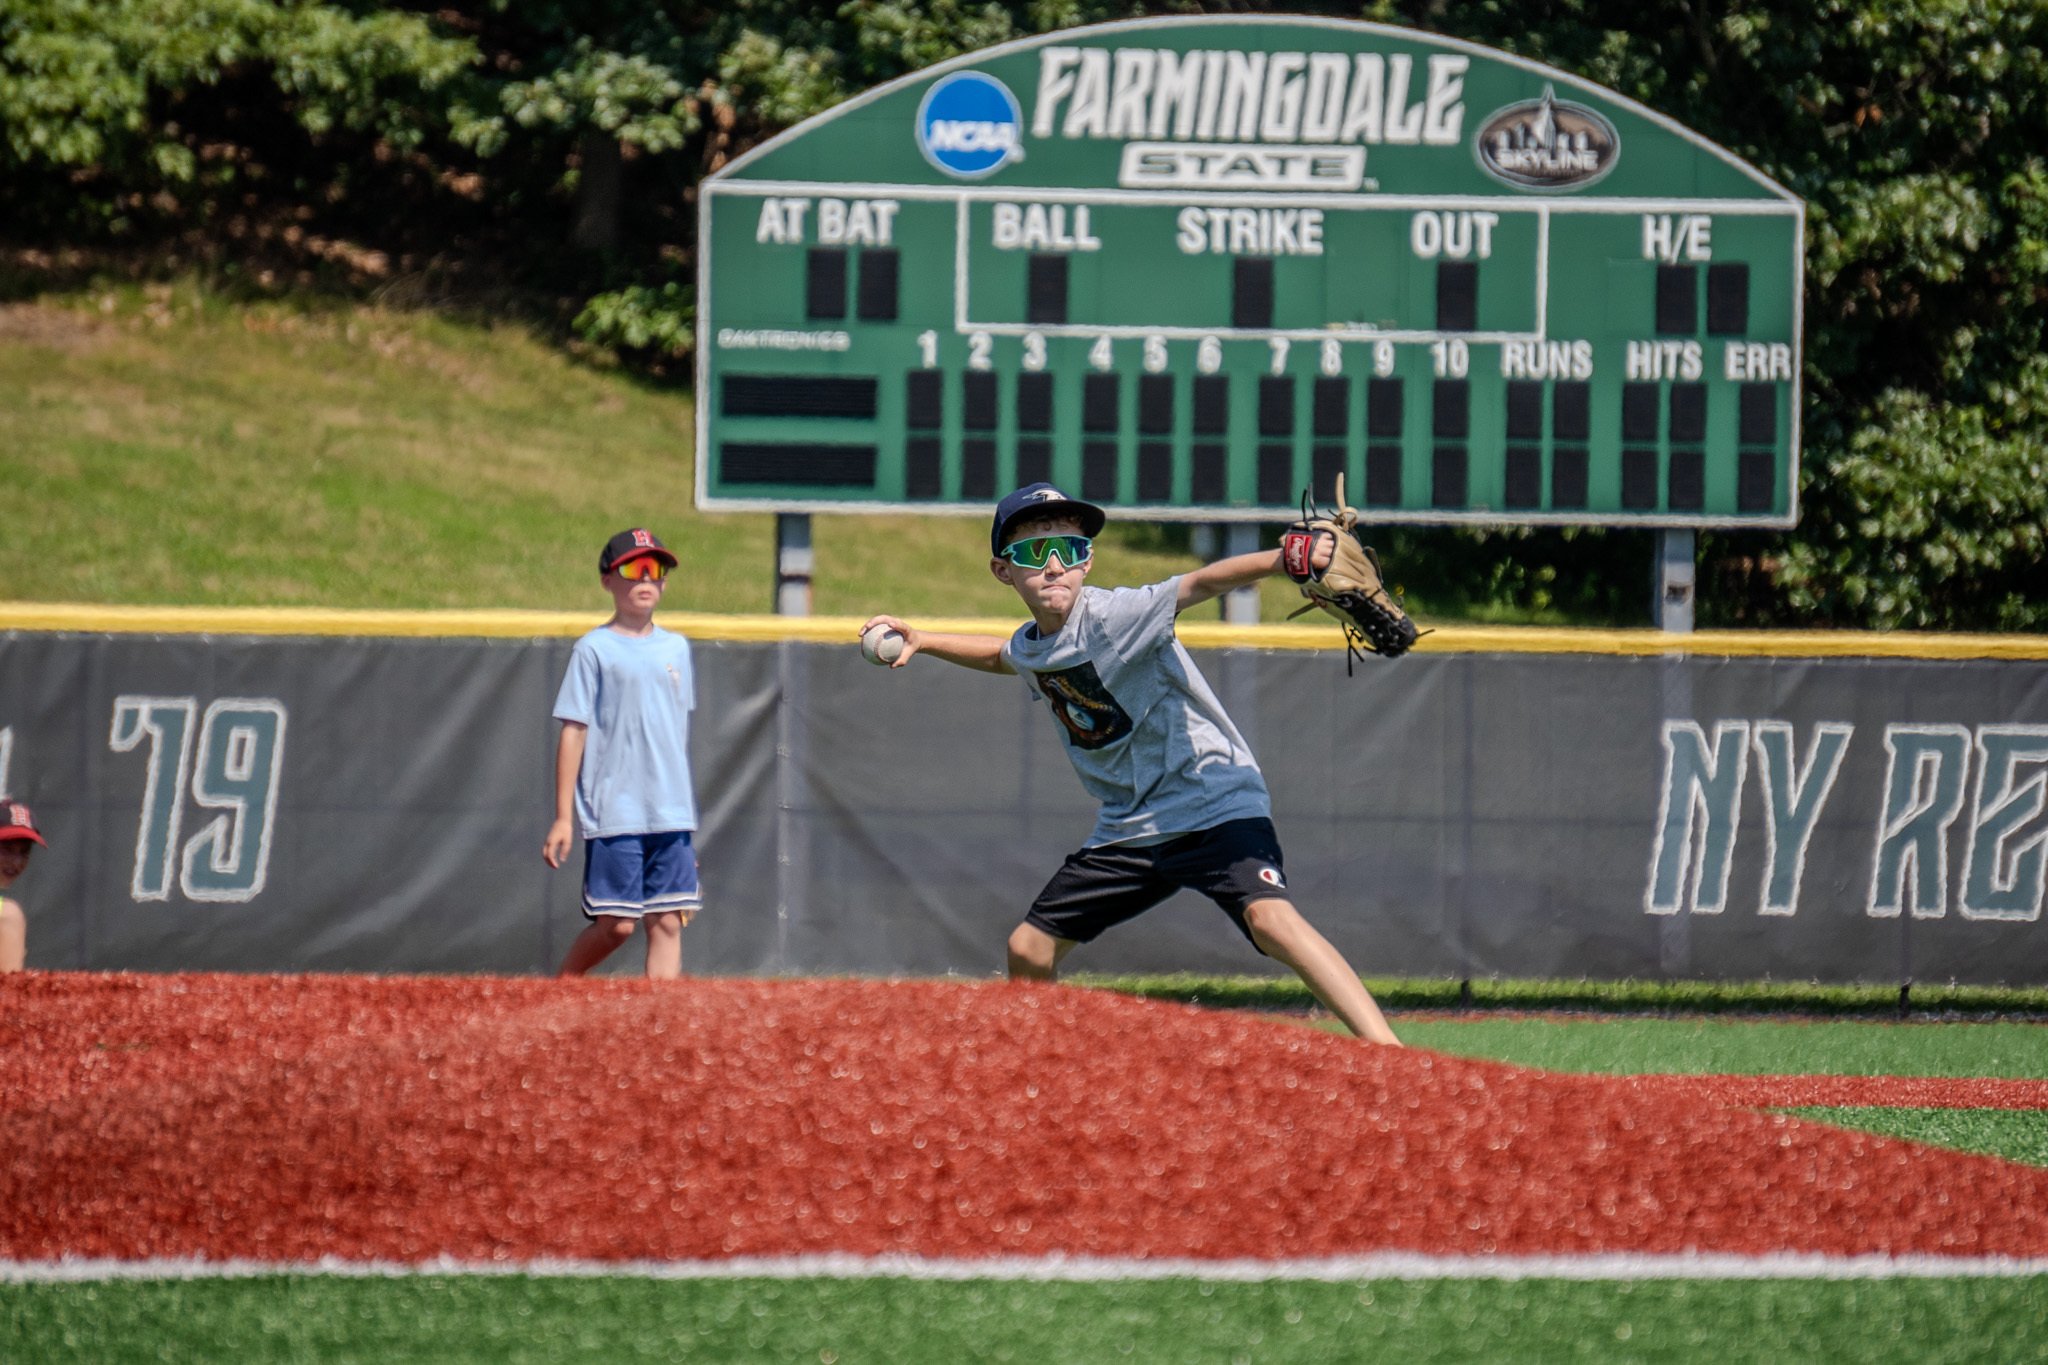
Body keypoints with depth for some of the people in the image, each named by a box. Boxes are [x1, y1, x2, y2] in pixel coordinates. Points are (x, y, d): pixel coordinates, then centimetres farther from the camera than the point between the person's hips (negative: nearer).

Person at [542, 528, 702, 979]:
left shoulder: (676, 649, 14)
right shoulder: (594, 650, -2)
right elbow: (573, 731, -4)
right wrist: (563, 818, -8)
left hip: (671, 815, 5)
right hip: (613, 813, -5)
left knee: (668, 922, -1)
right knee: (616, 924, -6)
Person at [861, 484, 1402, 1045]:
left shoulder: (1114, 616, -18)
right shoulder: (1030, 647, 5)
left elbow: (1200, 583, -36)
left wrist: (1285, 559, -52)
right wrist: (922, 640, 22)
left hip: (1213, 804, -8)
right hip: (1128, 828, 8)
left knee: (1269, 915, -31)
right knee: (1029, 949, 12)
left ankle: (1388, 1053, -39)